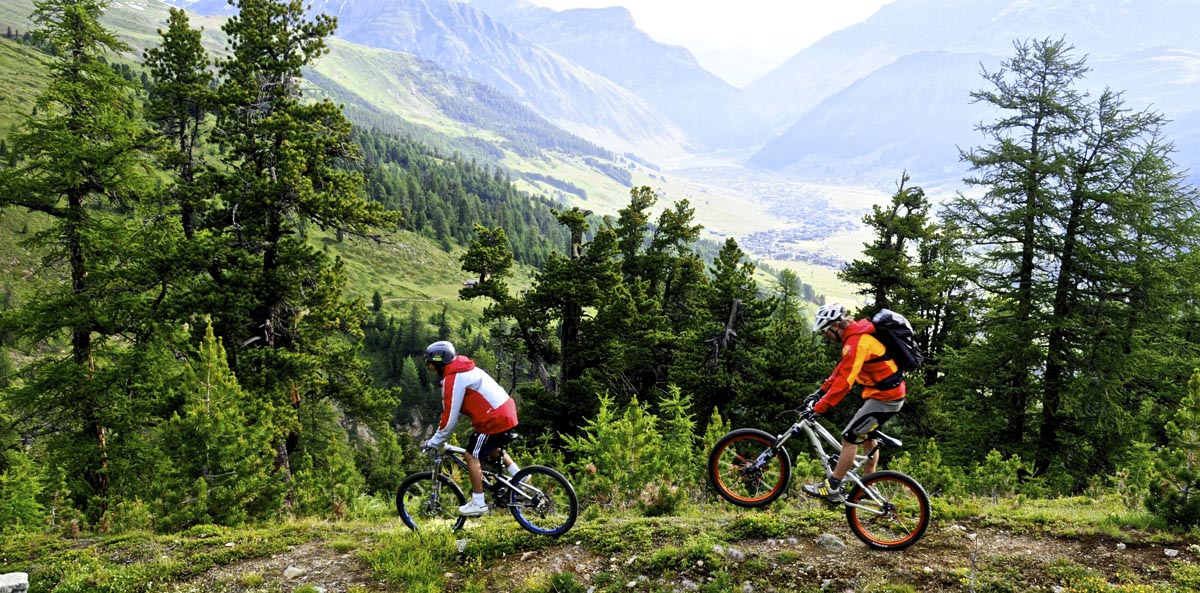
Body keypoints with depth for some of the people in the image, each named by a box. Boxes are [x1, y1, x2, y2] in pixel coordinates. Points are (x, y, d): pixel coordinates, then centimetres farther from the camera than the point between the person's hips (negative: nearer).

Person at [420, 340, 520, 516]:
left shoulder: (453, 379, -16)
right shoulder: (463, 368, 14)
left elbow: (450, 417, -15)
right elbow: (454, 408, 21)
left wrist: (434, 442, -4)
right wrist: (439, 437, 23)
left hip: (494, 419, -10)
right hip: (506, 411, 10)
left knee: (472, 456, 2)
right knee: (491, 448, 31)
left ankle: (478, 503, 7)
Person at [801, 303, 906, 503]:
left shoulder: (857, 342, -23)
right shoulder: (856, 335, 9)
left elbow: (844, 380, -29)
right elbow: (841, 370, 16)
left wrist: (819, 407, -29)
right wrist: (821, 391, 13)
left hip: (884, 397, -10)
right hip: (890, 393, 10)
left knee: (849, 438, -7)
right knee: (866, 437, 21)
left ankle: (831, 488, -1)